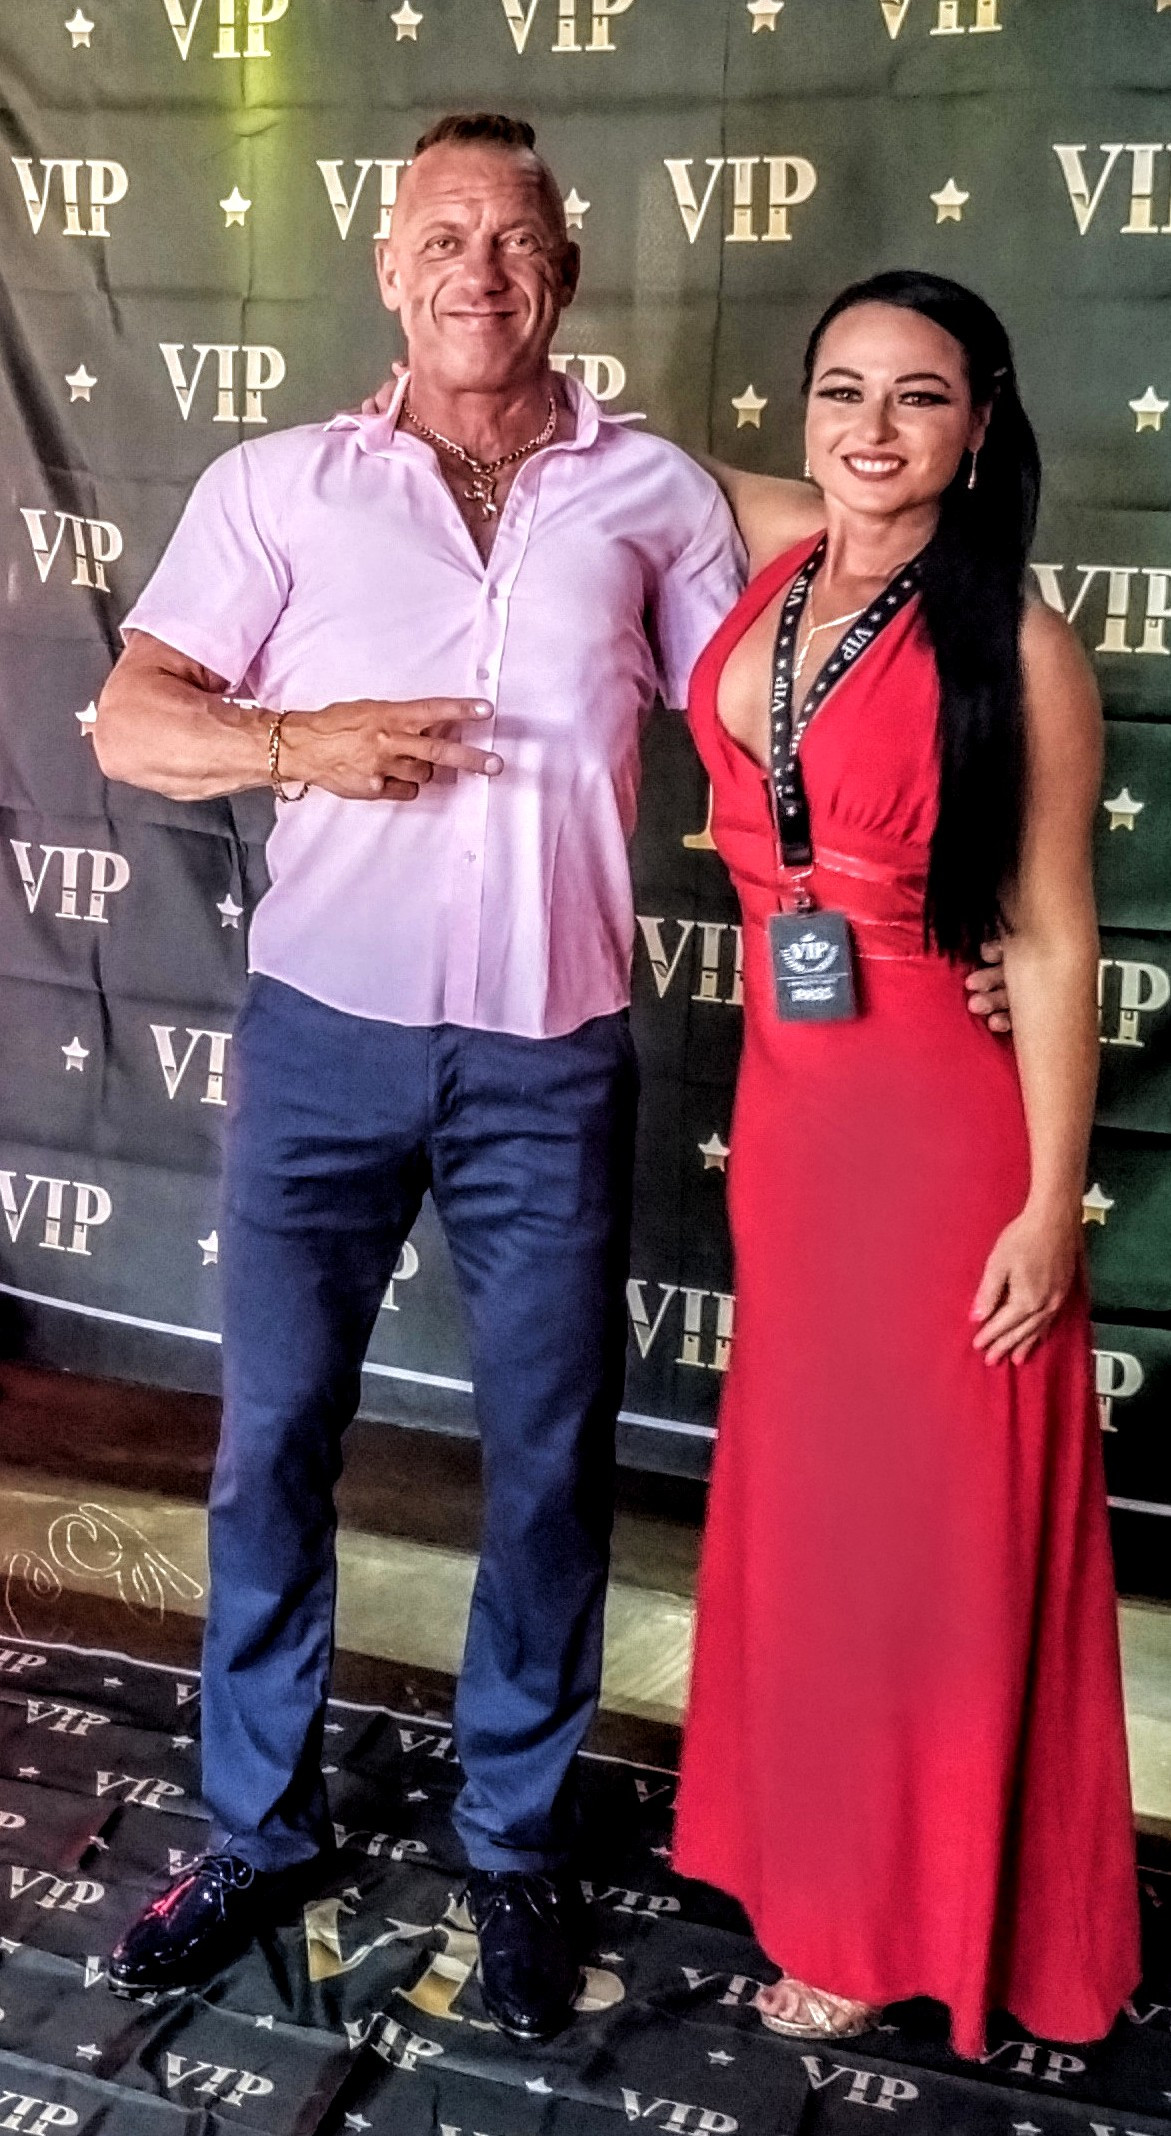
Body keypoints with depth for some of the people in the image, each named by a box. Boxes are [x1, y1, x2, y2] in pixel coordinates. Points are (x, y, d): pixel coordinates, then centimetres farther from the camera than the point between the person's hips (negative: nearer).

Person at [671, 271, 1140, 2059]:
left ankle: (909, 1918, 27)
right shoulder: (774, 567, 3)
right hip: (787, 1102, 6)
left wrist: (1051, 1203, -14)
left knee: (929, 1514, 8)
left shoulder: (1016, 648, -13)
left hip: (944, 1120, -6)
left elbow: (1054, 941, -13)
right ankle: (822, 1859, 40)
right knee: (806, 1489, 18)